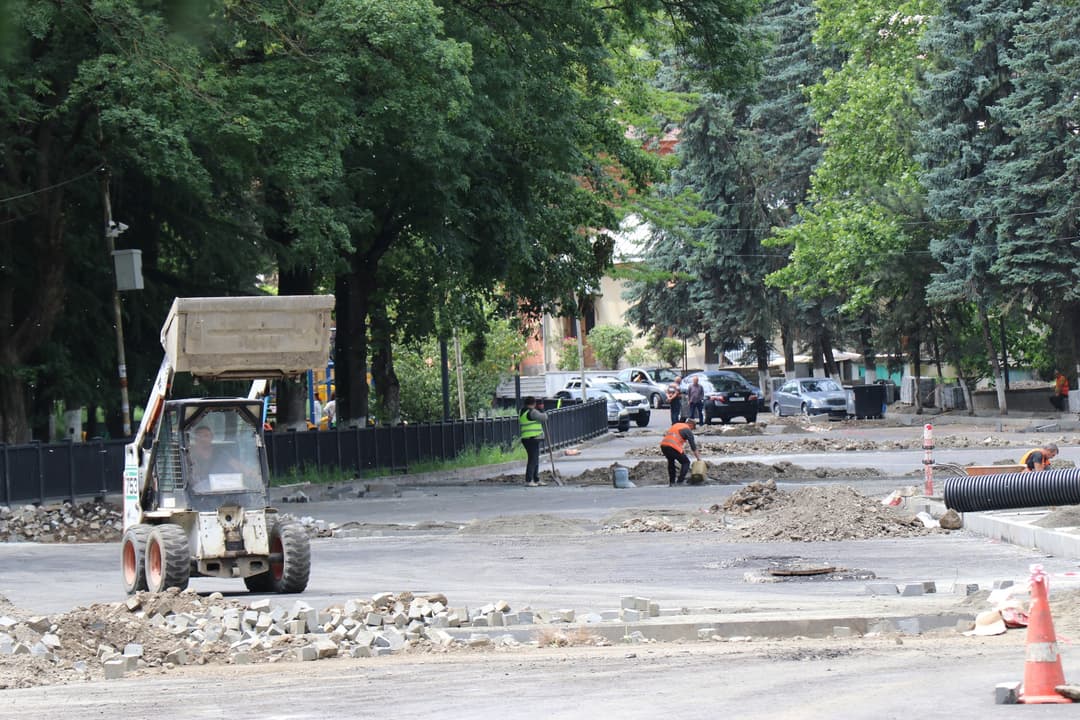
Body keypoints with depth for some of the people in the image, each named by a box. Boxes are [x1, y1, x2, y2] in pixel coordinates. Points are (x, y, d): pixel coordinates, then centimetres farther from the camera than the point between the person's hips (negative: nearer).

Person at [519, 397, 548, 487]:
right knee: (532, 460, -10)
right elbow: (543, 418, -12)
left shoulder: (522, 413, 15)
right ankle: (528, 481, -14)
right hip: (533, 439, -9)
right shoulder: (532, 412, -13)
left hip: (526, 438, 9)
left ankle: (536, 480, 21)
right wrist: (545, 414, 13)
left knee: (535, 460, 16)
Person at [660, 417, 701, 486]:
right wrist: (698, 457, 17)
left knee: (671, 461, 29)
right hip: (673, 447, -7)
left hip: (663, 444, 7)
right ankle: (680, 481, 2)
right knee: (686, 462, 9)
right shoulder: (688, 430, 6)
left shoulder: (676, 425, 27)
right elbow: (693, 446, 7)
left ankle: (671, 482, 28)